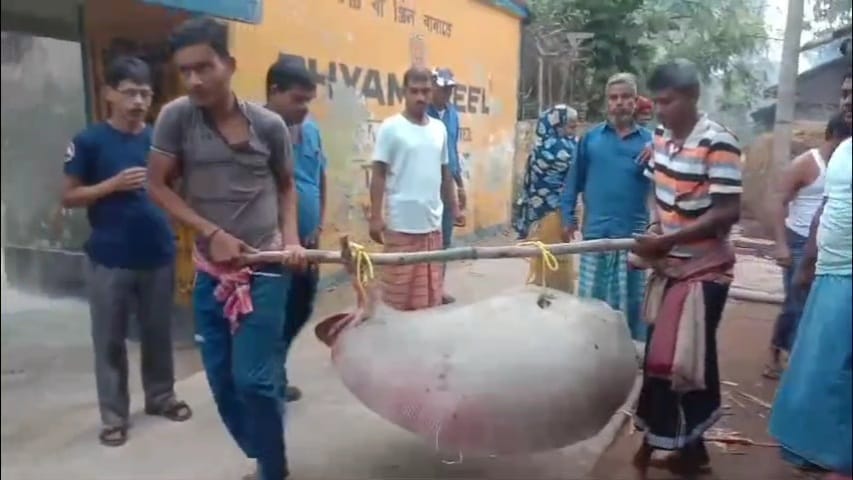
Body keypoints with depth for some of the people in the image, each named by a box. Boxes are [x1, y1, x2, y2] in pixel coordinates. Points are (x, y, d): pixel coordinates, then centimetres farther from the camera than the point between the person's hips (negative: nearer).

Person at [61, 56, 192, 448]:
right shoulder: (89, 141, -5)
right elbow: (68, 197, -4)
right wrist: (114, 185, -16)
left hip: (159, 255, 3)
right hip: (110, 260, -3)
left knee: (158, 333, 15)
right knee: (110, 339, 7)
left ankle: (161, 396, 33)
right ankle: (114, 416, 20)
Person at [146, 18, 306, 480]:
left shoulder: (269, 125, -6)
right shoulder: (175, 117, -6)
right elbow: (158, 185, -2)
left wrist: (290, 239, -6)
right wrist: (212, 233, -12)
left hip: (265, 267, -2)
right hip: (210, 270, 2)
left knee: (253, 379, -8)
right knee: (222, 382, 9)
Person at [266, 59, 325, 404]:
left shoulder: (311, 129, 6)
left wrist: (319, 225, 11)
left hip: (307, 242, 7)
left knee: (301, 309, 18)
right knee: (278, 316, 5)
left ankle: (276, 375, 38)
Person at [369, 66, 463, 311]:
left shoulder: (439, 128, 9)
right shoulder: (391, 127, -6)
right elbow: (378, 174, -6)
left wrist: (454, 208, 18)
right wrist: (375, 216, -12)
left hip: (432, 222, 5)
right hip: (401, 224, -5)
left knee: (431, 291, 12)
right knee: (399, 291, 1)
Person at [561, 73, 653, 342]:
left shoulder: (648, 141, 2)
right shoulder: (591, 138, 4)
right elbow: (575, 179, 6)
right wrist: (568, 218, 2)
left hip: (632, 234, 0)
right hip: (595, 232, 1)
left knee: (630, 301, 10)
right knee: (590, 298, 11)